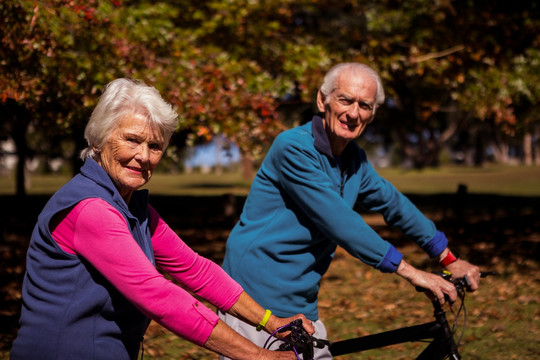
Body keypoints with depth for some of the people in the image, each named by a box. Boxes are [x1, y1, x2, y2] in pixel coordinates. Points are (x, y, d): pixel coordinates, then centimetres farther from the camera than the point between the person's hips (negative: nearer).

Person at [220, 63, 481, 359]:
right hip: (257, 308, -7)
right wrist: (408, 271, -19)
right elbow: (338, 221, -22)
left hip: (301, 308, 8)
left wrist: (450, 260, 18)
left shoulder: (355, 161, 9)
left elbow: (394, 204, 20)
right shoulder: (293, 148, -17)